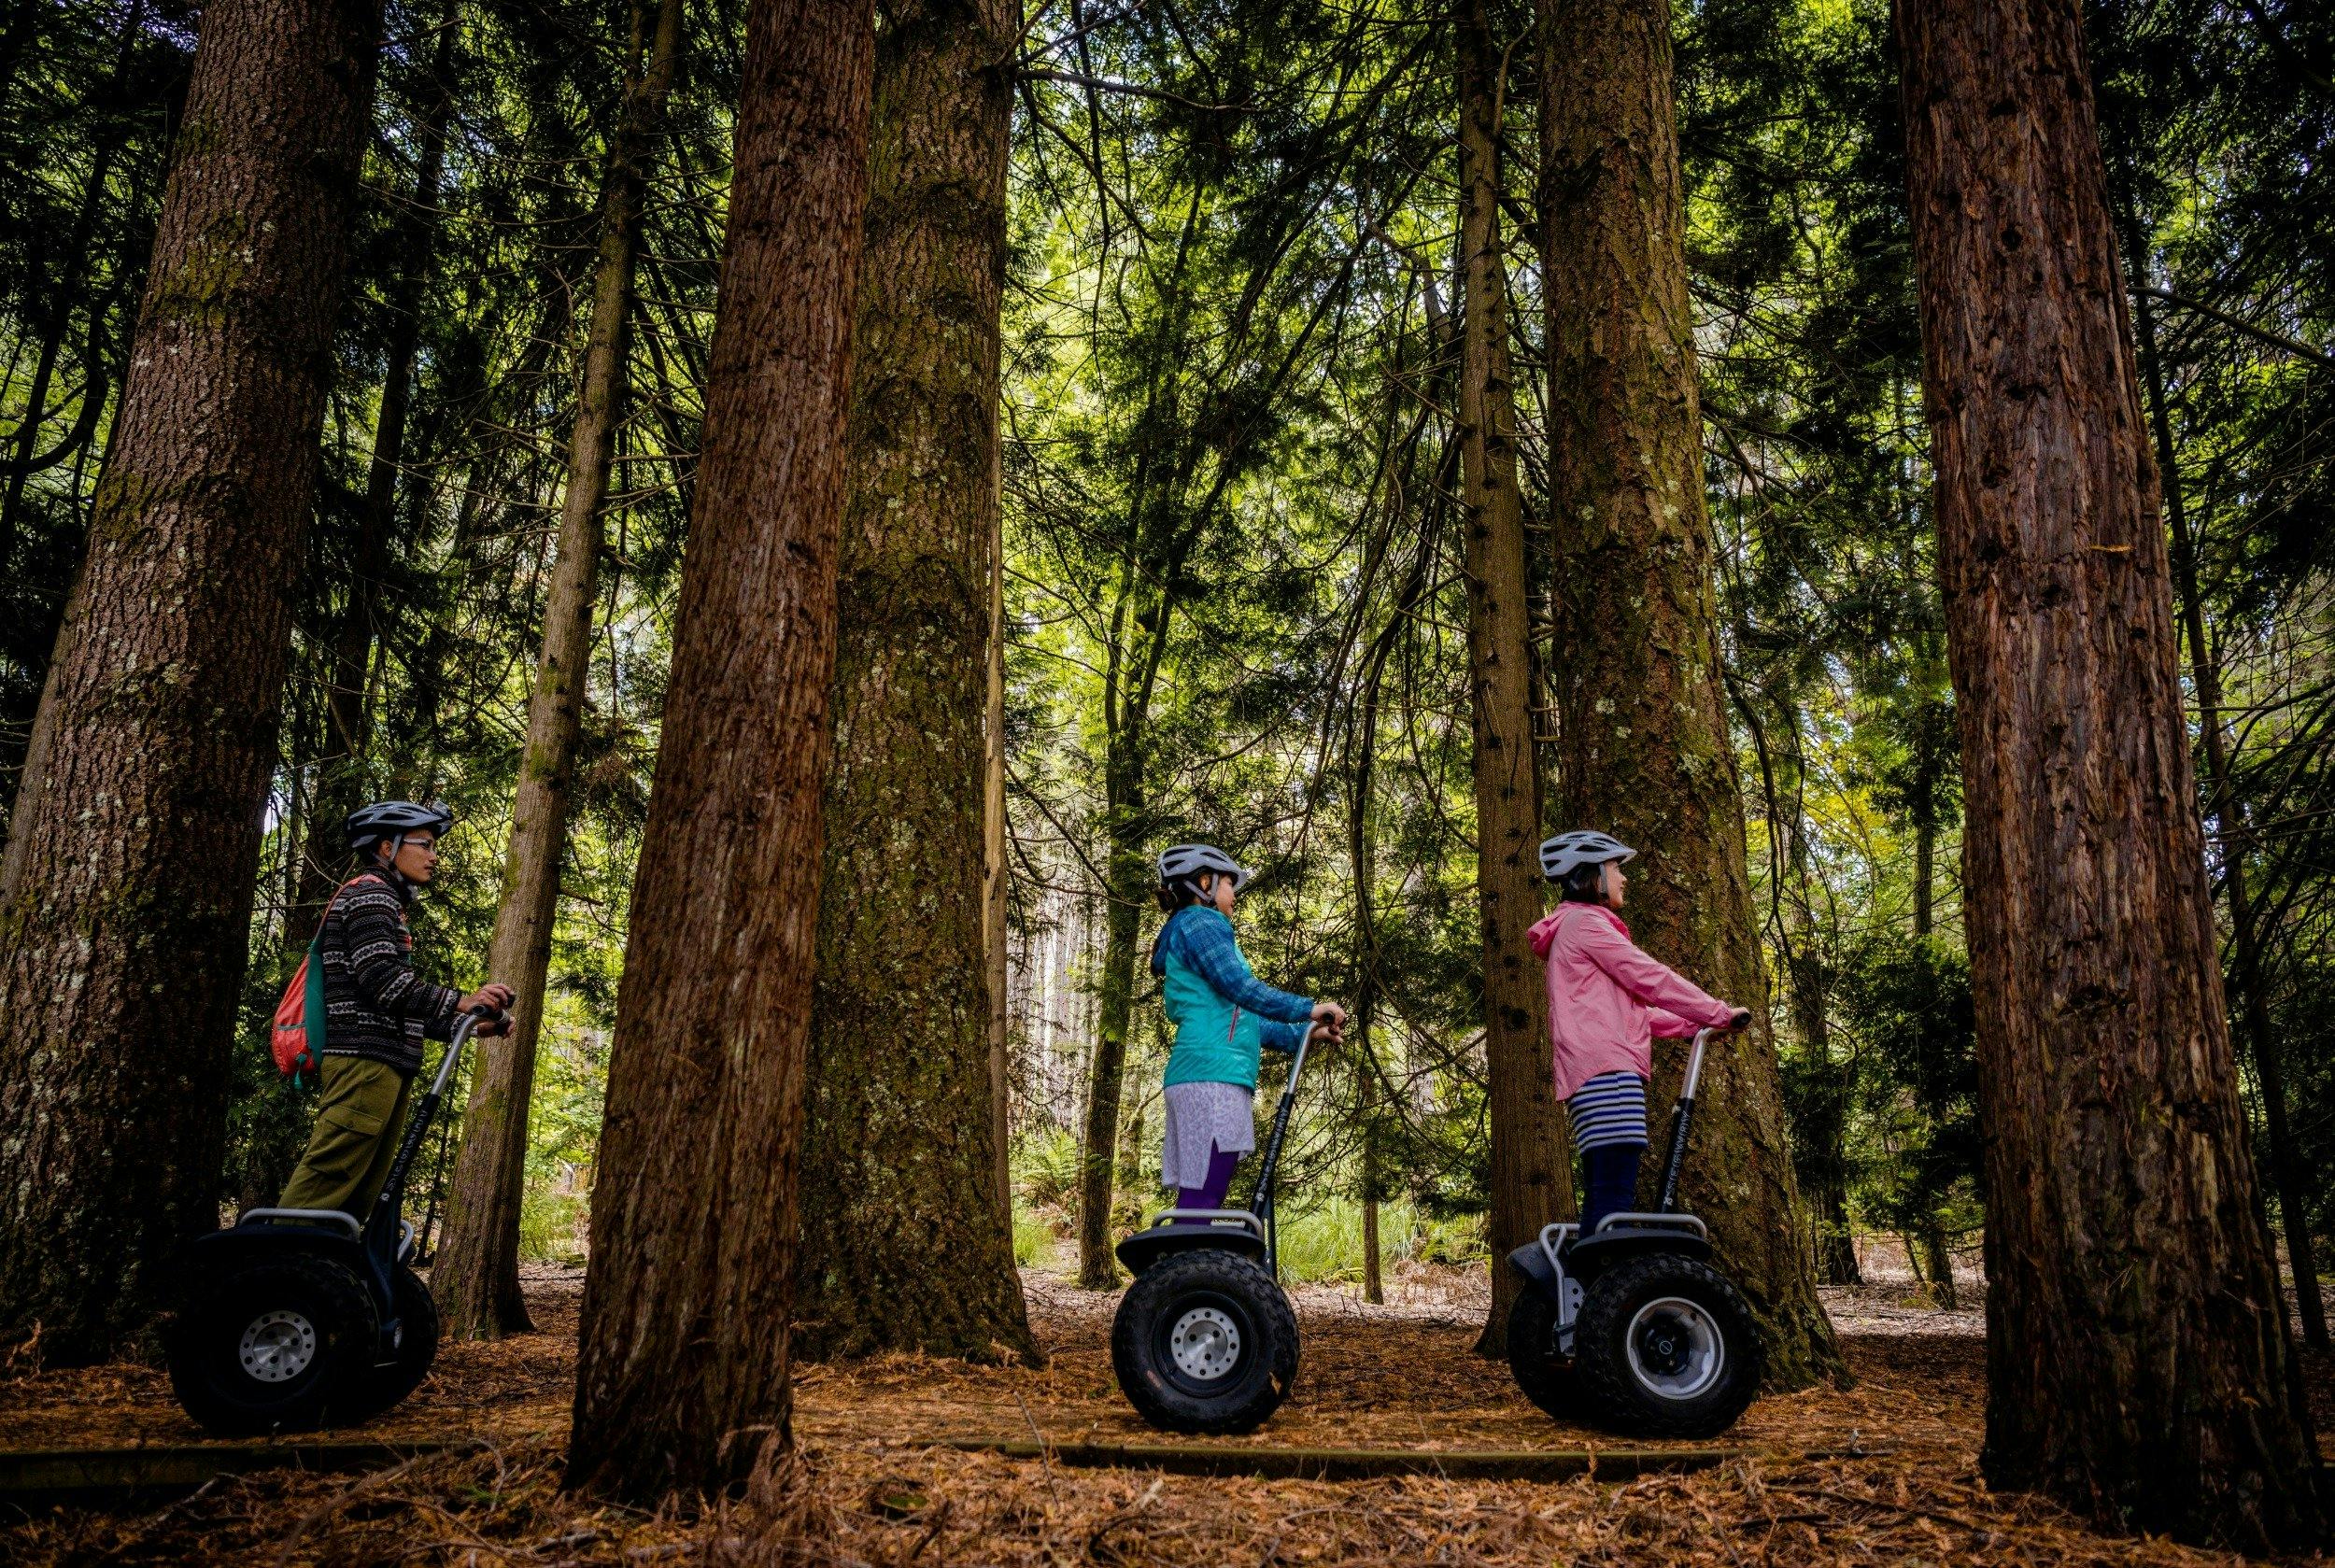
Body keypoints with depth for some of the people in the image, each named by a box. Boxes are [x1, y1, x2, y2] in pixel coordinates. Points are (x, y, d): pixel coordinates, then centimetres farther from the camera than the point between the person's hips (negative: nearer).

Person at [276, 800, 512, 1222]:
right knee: (327, 1181, -16)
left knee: (361, 1197, 7)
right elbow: (381, 980, -17)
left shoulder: (387, 904, 29)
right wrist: (460, 1001, -23)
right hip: (365, 1059, -10)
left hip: (385, 1064, 10)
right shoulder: (371, 892, -2)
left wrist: (468, 1026, 18)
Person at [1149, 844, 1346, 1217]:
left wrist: (1304, 1033, 28)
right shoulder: (1198, 920, 2)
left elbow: (1237, 1018, 30)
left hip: (1198, 1077, 10)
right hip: (1213, 1074, -10)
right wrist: (1309, 1009, -6)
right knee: (1201, 1200, -16)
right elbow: (1239, 987, -11)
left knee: (1198, 1204, 4)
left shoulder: (1183, 934, 31)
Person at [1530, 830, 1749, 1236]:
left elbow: (1632, 1008, 27)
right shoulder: (1585, 921, -2)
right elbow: (1651, 979, -7)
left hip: (1590, 1076, 11)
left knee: (1603, 1200, 7)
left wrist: (1695, 1024, 20)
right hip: (1607, 1070, -11)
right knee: (1614, 1198, -18)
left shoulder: (1580, 926, 30)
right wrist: (1721, 1012, 1)